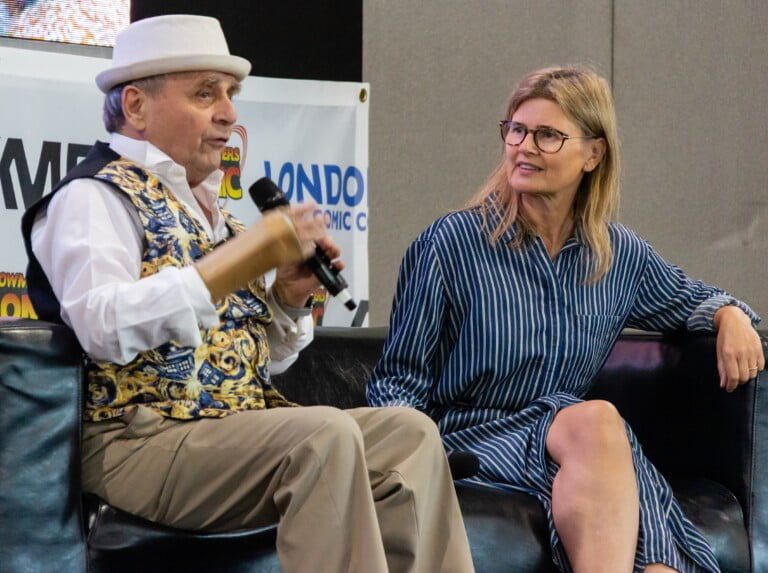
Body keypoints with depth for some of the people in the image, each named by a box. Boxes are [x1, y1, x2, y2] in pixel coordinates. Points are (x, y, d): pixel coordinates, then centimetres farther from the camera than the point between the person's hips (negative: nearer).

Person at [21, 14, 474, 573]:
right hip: (140, 439, -8)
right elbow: (104, 326, -24)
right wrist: (247, 258, -20)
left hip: (243, 429, 8)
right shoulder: (94, 196, -5)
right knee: (326, 435, -28)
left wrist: (288, 297, 2)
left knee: (410, 432, -6)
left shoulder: (208, 208, 19)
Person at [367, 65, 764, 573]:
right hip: (470, 432, -3)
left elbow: (686, 298, 29)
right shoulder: (452, 243, -2)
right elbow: (401, 378, 1)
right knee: (594, 420, -35)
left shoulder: (621, 254, 9)